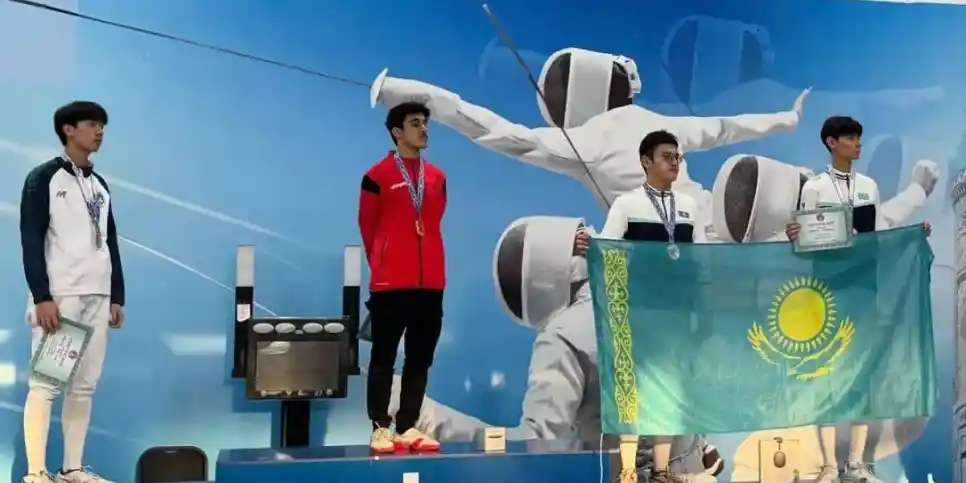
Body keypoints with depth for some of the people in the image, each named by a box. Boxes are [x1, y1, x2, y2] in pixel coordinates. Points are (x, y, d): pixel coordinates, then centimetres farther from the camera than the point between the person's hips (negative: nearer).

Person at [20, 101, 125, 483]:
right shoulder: (44, 178, -1)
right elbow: (31, 241, -8)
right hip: (58, 296, -6)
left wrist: (117, 297, 14)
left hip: (97, 298, 6)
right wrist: (42, 297, -16)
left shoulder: (100, 186, 18)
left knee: (84, 386, 4)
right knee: (45, 384, -8)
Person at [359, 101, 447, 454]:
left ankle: (408, 428, 11)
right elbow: (368, 226, 4)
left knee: (420, 358, 6)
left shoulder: (438, 177, 11)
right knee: (384, 357, -2)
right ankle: (380, 428, 2)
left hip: (430, 282, 5)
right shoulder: (378, 175, -3)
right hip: (390, 282, -5)